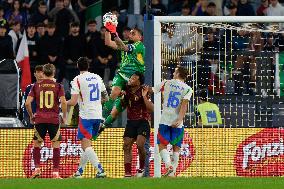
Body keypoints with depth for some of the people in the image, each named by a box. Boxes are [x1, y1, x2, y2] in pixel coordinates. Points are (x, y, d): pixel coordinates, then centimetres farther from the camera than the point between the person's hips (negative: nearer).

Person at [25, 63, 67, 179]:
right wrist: (64, 117, 3)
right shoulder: (58, 86, 2)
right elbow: (63, 102, -9)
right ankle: (56, 172, 1)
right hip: (54, 119, -1)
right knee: (56, 145, 6)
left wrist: (31, 116, 14)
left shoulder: (36, 86, 6)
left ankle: (37, 169, 4)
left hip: (39, 120, 1)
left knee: (37, 144, 16)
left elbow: (27, 103, 0)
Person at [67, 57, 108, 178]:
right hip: (98, 116, 7)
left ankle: (100, 171, -24)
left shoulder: (77, 80, -8)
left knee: (86, 145, -9)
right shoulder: (97, 78, 10)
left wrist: (64, 103, 7)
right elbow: (106, 98, 19)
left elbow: (73, 102, -13)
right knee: (87, 144, 17)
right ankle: (79, 172, 24)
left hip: (86, 116, -7)